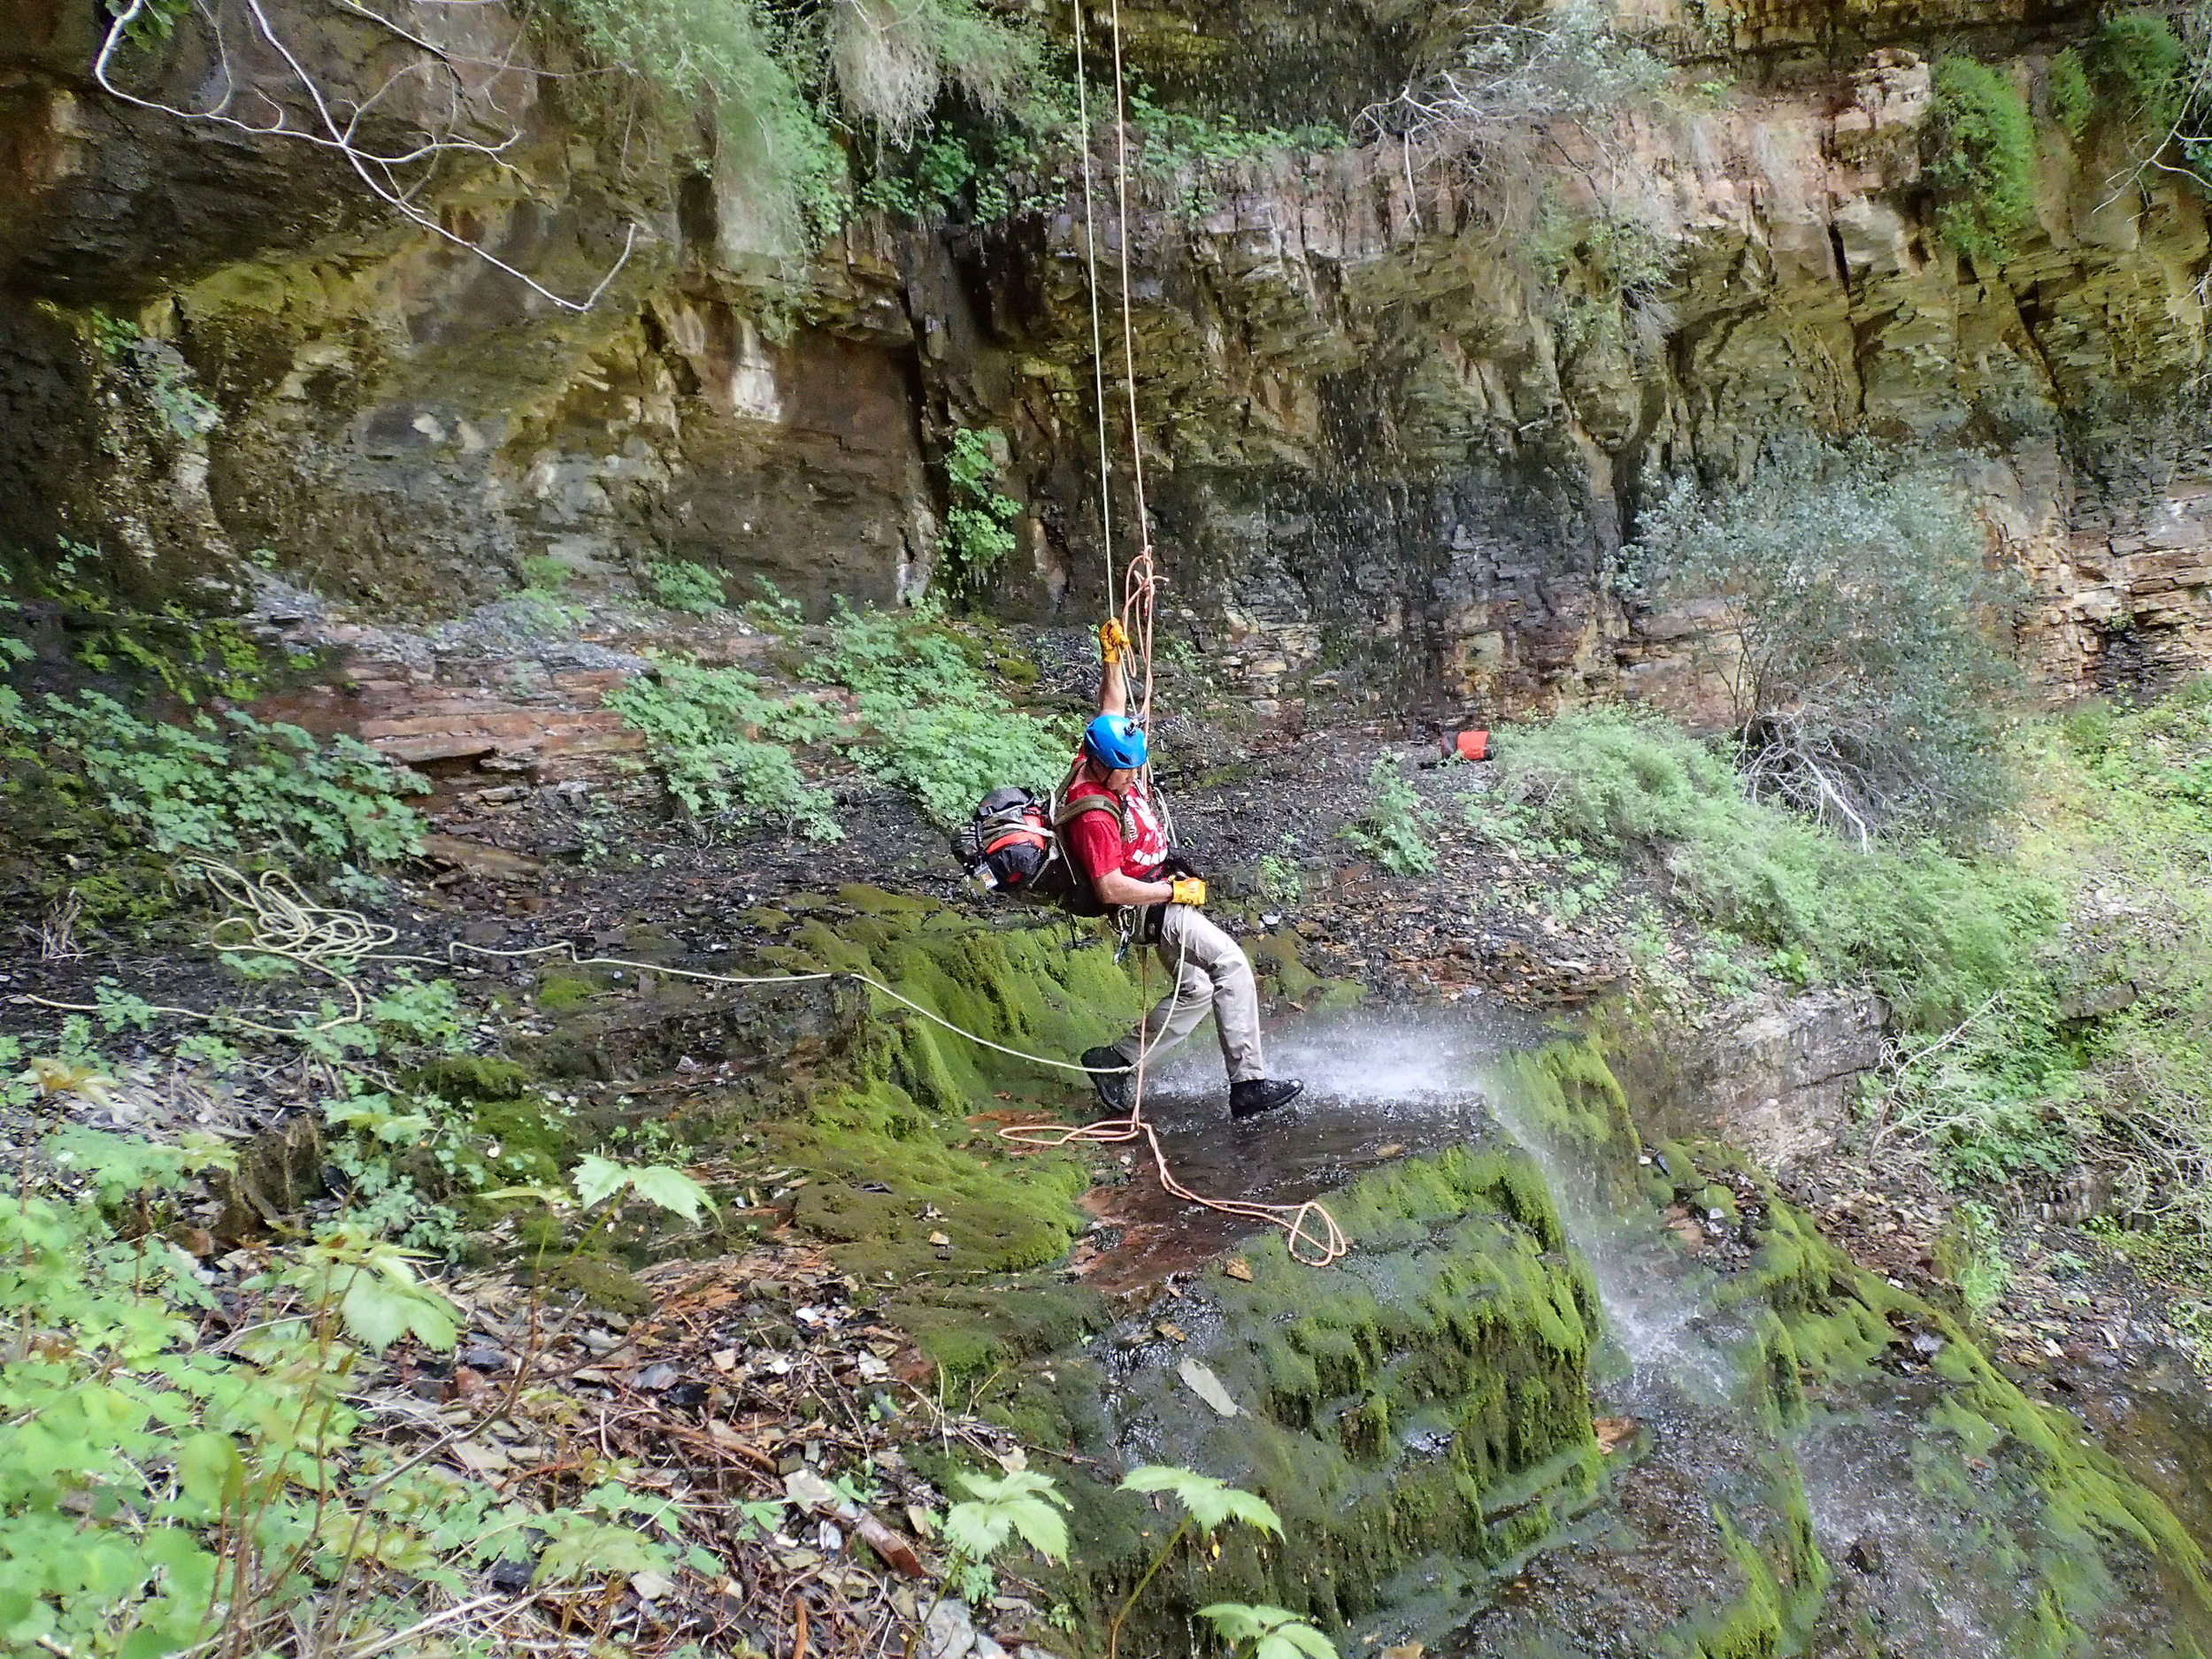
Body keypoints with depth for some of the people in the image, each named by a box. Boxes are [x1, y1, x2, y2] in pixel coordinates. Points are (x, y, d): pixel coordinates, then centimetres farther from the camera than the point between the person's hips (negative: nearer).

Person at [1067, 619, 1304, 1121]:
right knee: (1231, 965, -20)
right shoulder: (1093, 816, -26)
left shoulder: (1116, 767, -1)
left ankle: (1115, 1062, 17)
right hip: (1148, 904, -10)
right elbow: (1110, 890, -29)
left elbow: (1114, 706, 14)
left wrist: (1113, 656, 3)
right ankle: (1248, 1082, -20)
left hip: (1167, 894, 10)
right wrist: (1176, 891, -21)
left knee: (1196, 991, 14)